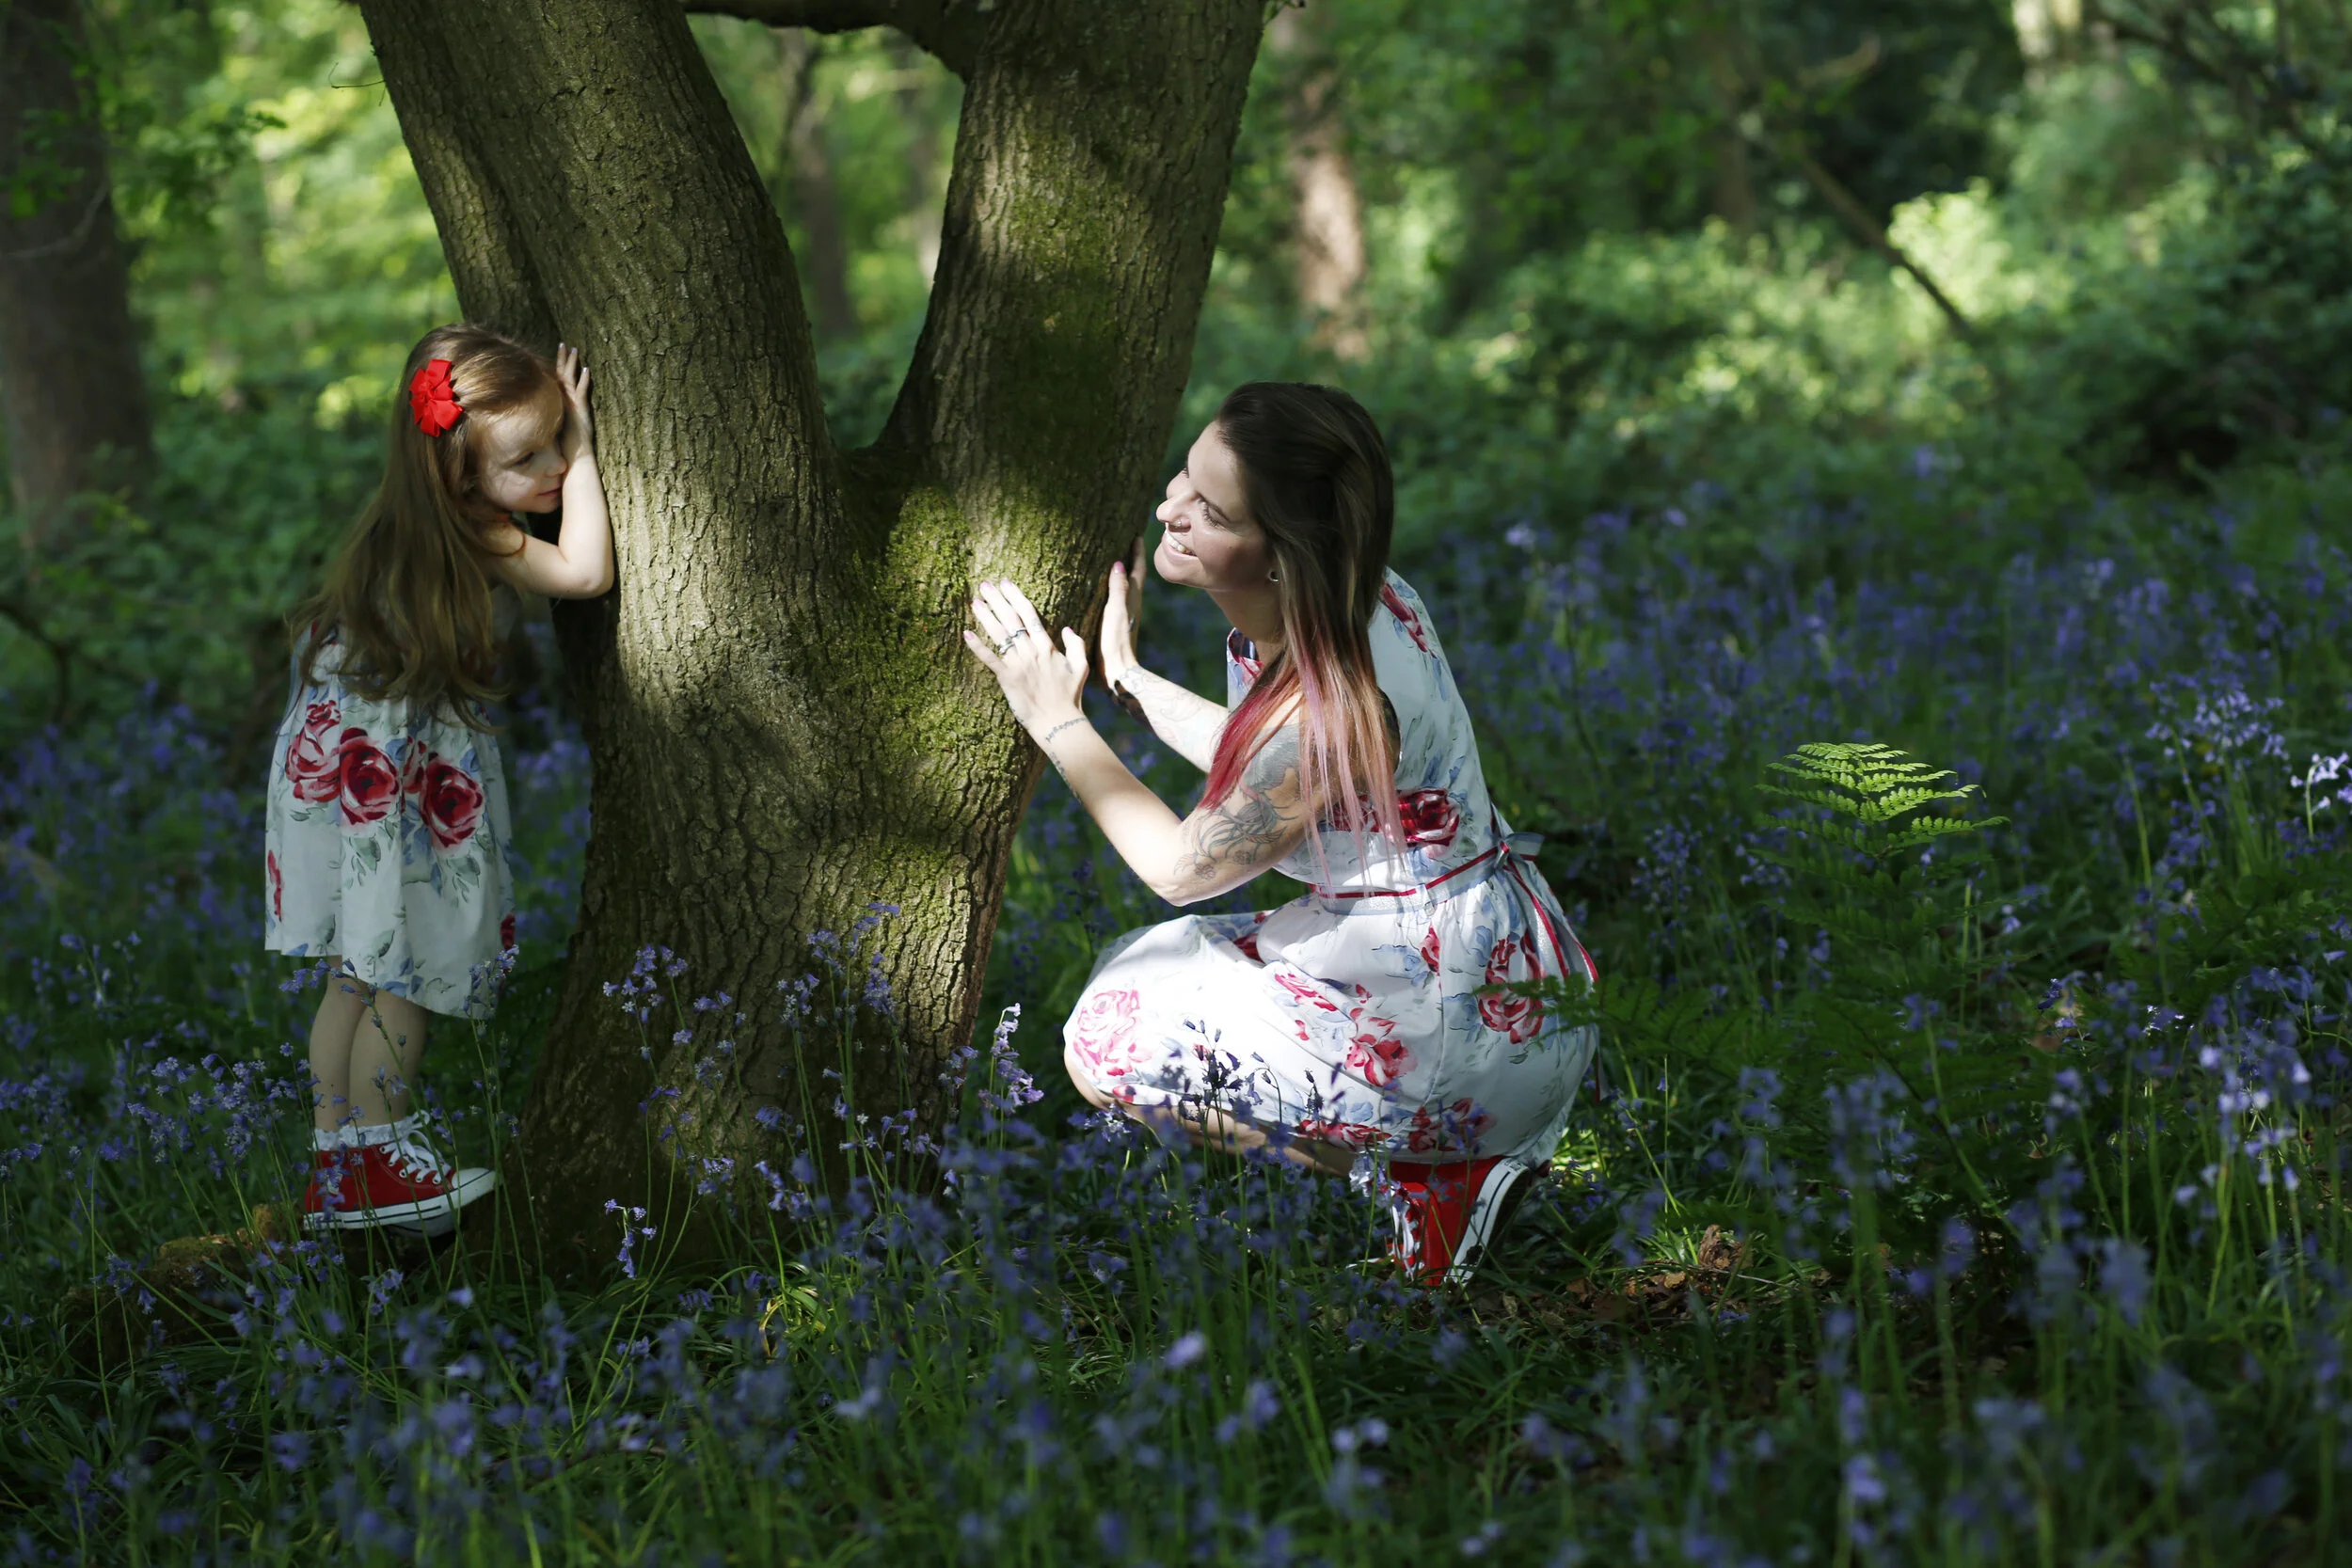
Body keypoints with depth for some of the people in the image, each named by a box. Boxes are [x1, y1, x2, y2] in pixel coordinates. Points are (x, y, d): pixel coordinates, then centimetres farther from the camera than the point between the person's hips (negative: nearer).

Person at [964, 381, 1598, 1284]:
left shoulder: (1336, 701, -30)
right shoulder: (1353, 602, -3)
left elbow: (1180, 867, -14)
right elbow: (1263, 771, 16)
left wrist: (1055, 717, -8)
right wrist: (1126, 677, 13)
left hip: (1469, 1030, -9)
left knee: (1111, 1046, -6)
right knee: (1136, 975, 20)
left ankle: (1439, 1174, -3)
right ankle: (1460, 1142, 13)